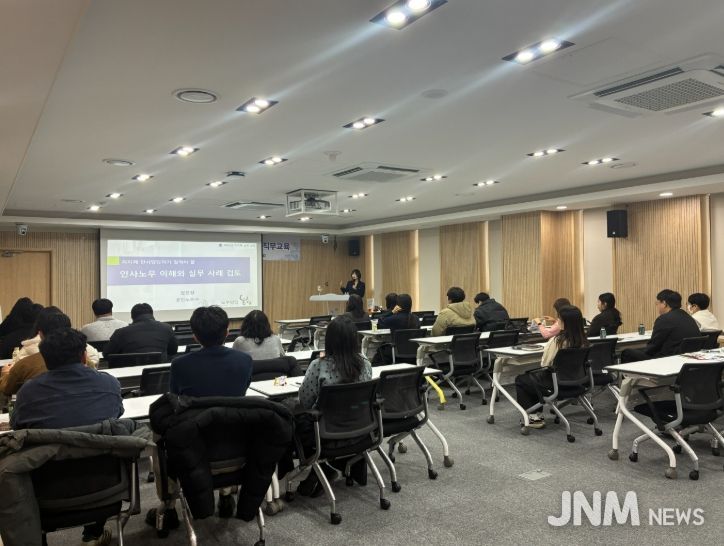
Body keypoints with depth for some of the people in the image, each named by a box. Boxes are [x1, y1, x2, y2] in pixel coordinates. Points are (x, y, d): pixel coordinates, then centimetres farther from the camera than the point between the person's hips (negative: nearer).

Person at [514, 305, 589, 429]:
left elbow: (544, 364, -13)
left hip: (556, 385, -7)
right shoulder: (583, 341, -5)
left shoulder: (557, 341, -25)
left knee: (520, 380, 16)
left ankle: (534, 417, 11)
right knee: (535, 376, 31)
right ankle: (537, 414, 31)